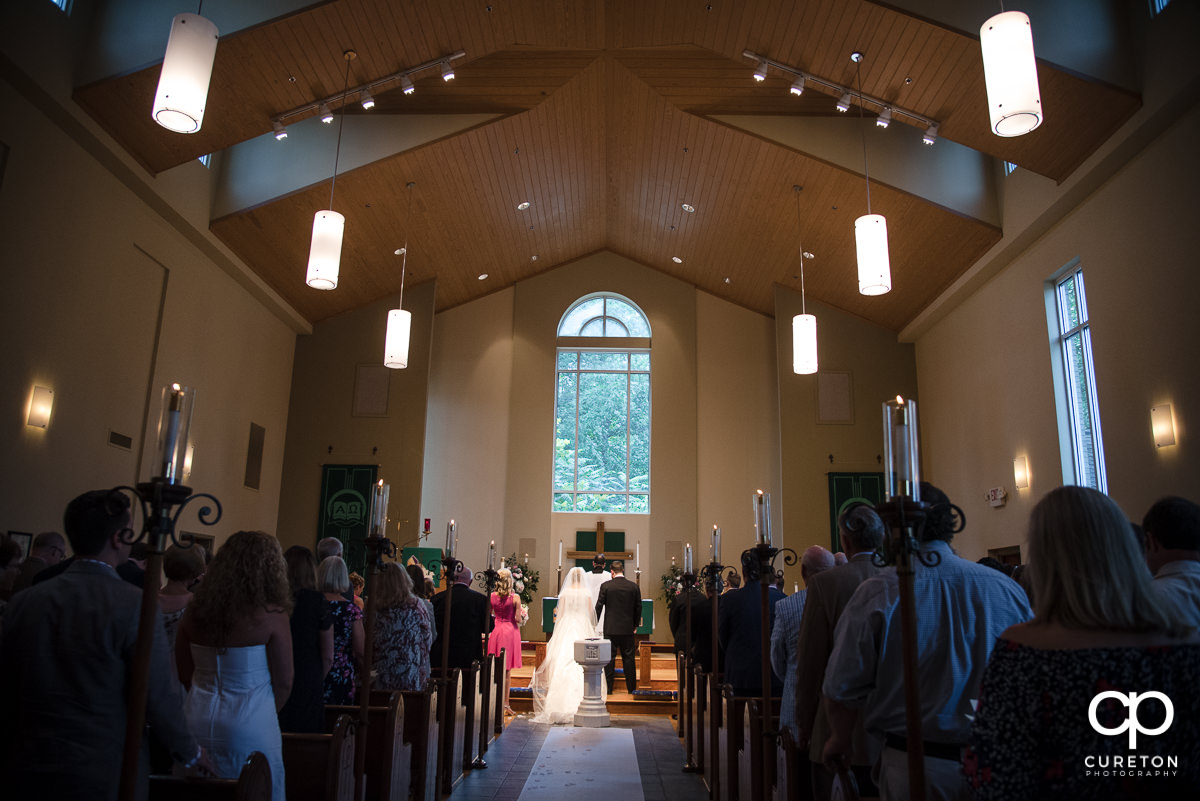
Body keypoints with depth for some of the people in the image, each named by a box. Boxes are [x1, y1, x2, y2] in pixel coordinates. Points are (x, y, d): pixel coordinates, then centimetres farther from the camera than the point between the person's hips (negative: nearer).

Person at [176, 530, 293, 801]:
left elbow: (185, 674, 8)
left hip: (198, 720, 5)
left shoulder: (194, 611, -4)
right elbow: (283, 682, -10)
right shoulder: (271, 616, -16)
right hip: (249, 725, -4)